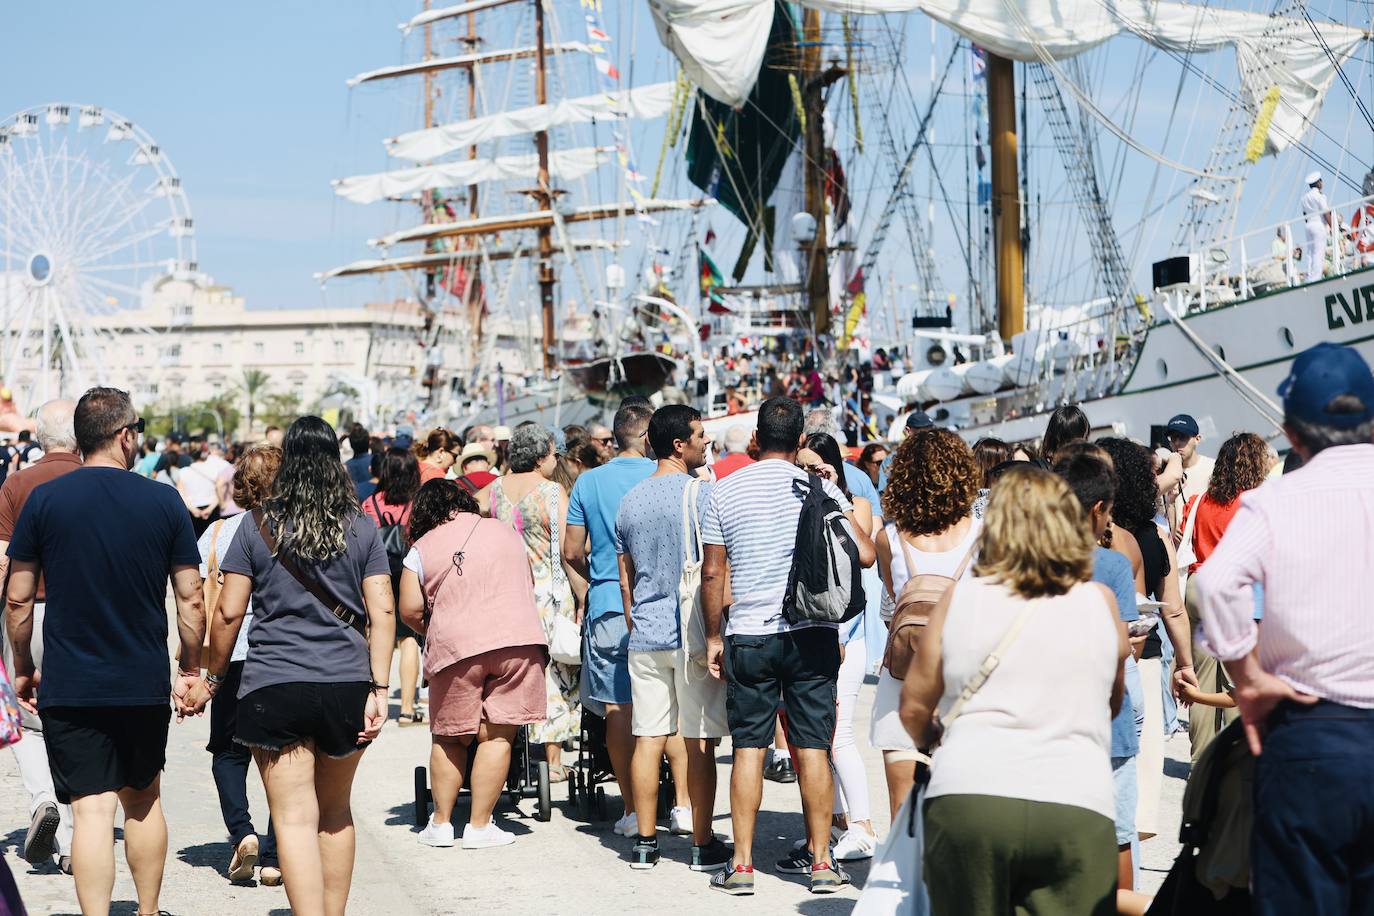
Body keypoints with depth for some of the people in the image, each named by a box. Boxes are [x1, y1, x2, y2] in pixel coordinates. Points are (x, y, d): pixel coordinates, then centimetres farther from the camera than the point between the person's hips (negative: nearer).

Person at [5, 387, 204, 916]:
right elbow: (190, 599, 0)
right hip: (146, 685, 2)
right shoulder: (164, 502, -3)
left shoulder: (44, 500, -4)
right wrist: (191, 670, 12)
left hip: (68, 688, -1)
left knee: (92, 809, -2)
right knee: (143, 801, 18)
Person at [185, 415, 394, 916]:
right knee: (335, 812, 19)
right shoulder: (361, 528, 5)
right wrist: (379, 689, -2)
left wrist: (213, 677, 13)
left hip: (274, 687, -2)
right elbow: (382, 612, -2)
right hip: (346, 685, 3)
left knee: (295, 817, -3)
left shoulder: (257, 526, 0)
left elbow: (229, 612, 0)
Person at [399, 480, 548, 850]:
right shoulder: (505, 531, 16)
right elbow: (529, 586, 25)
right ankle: (479, 825, 3)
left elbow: (410, 611, 3)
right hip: (519, 638, 1)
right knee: (497, 736, 3)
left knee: (450, 737, 12)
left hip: (456, 644, -1)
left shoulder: (422, 548, 7)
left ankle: (441, 822, 16)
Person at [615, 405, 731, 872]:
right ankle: (702, 845, 5)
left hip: (645, 637, 5)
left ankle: (645, 842, 11)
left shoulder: (630, 500, 9)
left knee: (648, 738, 7)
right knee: (699, 742, 0)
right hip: (693, 634, -5)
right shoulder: (701, 493, -9)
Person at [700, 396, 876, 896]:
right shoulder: (820, 488, -2)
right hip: (811, 635, 0)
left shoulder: (724, 492, 1)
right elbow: (865, 555, -3)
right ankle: (821, 862, 8)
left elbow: (712, 573, 2)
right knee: (813, 748, 4)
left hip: (748, 636, 0)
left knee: (748, 748, 5)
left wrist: (713, 636, 11)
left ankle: (742, 865, 6)